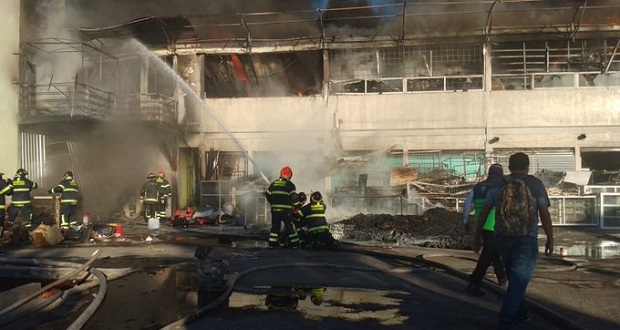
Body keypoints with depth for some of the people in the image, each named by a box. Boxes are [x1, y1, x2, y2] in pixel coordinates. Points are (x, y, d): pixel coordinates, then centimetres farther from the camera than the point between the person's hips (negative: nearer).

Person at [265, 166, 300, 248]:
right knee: (289, 226, 3)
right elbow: (293, 197, -9)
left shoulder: (274, 183, 11)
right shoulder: (290, 184, -4)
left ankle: (272, 243, 12)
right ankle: (295, 244, 5)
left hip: (275, 209, 4)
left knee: (275, 226, 13)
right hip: (286, 209, -4)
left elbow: (267, 194, 15)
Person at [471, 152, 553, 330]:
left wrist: (477, 236, 10)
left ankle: (520, 314, 34)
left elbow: (484, 212, 3)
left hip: (502, 238, 3)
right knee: (519, 280, 0)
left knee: (515, 277, 22)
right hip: (527, 239, -3)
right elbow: (544, 214, -5)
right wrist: (550, 239, 3)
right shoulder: (535, 184, 0)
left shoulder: (498, 184, 5)